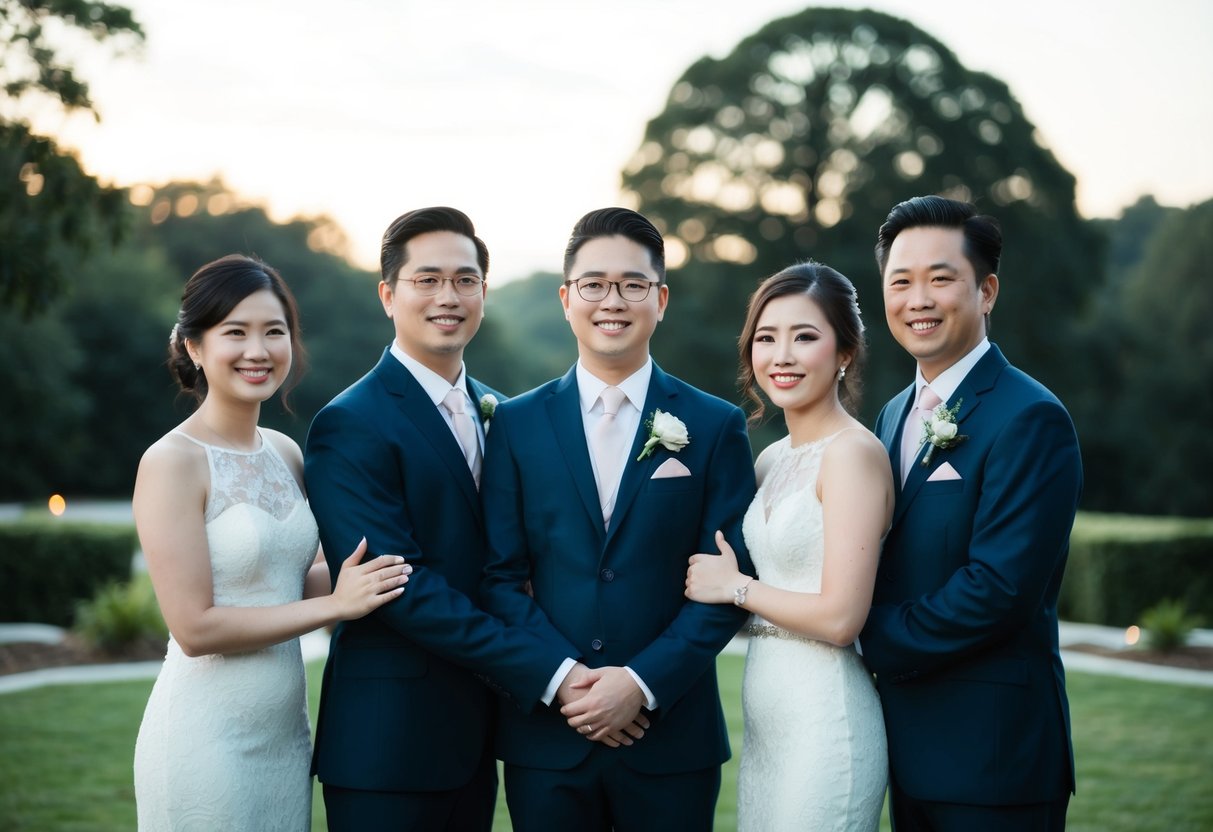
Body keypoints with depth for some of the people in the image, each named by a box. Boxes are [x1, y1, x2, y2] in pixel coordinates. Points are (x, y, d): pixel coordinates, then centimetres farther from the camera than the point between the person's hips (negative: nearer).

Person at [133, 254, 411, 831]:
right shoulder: (172, 462, -13)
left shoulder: (287, 454, 7)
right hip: (208, 736, -6)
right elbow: (195, 627, -17)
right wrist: (335, 604, -16)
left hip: (286, 732, 7)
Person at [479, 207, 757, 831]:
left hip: (672, 738, -1)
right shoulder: (517, 424, 6)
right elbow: (500, 576, 2)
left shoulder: (716, 427, 3)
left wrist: (643, 682, -12)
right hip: (545, 737, 1)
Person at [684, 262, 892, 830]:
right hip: (765, 719, 8)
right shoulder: (771, 459, 11)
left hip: (825, 717, -8)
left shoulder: (853, 452, -14)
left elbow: (839, 618, -20)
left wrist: (736, 587, -9)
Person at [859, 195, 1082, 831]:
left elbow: (1000, 587, -22)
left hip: (991, 754, -7)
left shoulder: (1031, 419, -15)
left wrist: (876, 642, -11)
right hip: (909, 741, 8)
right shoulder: (894, 415, 12)